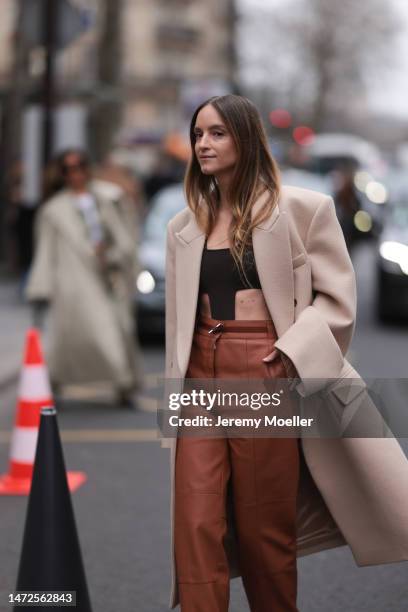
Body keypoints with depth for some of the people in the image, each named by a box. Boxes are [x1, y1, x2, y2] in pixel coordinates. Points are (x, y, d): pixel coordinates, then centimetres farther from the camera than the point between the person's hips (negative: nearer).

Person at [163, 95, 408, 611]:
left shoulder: (301, 208, 0)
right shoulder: (183, 226, 14)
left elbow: (336, 298, -4)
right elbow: (177, 319, 16)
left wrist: (290, 355, -18)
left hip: (268, 375, -4)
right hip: (201, 376, 4)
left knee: (265, 528, 3)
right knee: (196, 525, -5)